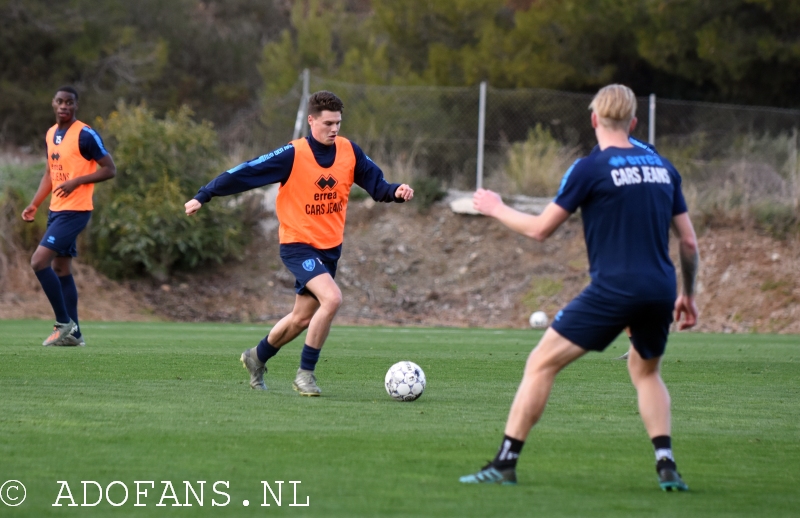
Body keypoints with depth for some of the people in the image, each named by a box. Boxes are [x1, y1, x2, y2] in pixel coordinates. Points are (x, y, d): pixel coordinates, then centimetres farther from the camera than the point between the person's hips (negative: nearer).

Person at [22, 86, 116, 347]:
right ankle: (73, 333, 15)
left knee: (39, 261, -16)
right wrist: (34, 204, 13)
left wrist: (76, 182, -22)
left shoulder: (85, 135, -12)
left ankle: (64, 323, -7)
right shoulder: (51, 134, 12)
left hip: (75, 211, -9)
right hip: (56, 210, 9)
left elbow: (109, 170, -12)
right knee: (60, 269, 9)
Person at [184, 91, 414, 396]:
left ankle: (257, 358, 41)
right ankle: (305, 372, -11)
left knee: (302, 318, 14)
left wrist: (396, 192, -18)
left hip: (330, 247, 6)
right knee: (332, 298, -26)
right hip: (298, 245, -6)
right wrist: (203, 196, -15)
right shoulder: (292, 156, -17)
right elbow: (244, 173, -15)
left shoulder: (349, 152, -2)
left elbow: (376, 185, 3)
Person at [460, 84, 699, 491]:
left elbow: (540, 229, 1)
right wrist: (687, 294, 26)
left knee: (541, 364, 2)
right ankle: (667, 467, 12)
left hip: (613, 288, -6)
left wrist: (497, 209, 18)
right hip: (661, 290, 6)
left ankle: (504, 464, -1)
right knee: (645, 370, 28)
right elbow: (689, 241, 13)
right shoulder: (663, 167, 13)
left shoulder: (591, 168, -3)